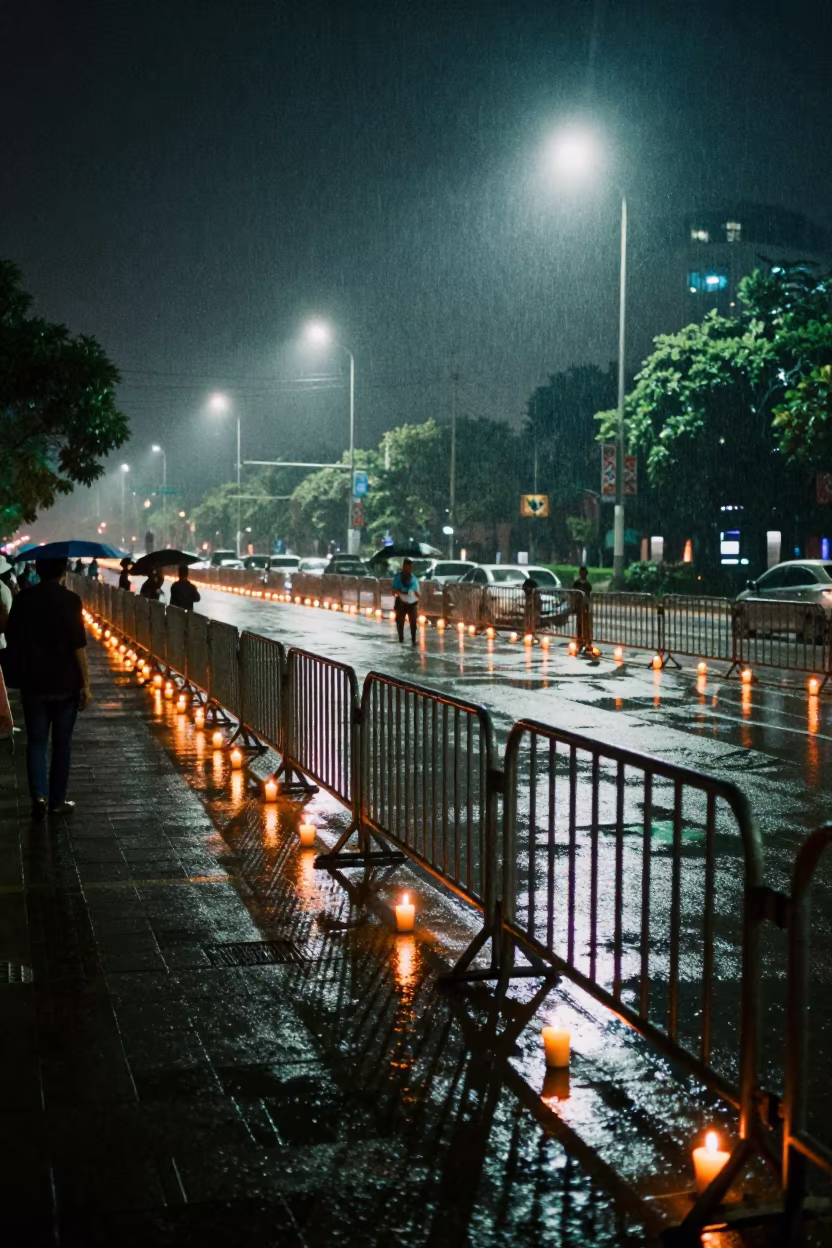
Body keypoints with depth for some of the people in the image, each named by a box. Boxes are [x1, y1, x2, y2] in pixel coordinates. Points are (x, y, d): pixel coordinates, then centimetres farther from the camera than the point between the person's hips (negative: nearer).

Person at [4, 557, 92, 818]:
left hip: (32, 683, 3)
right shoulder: (69, 600, -11)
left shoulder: (23, 599, 1)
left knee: (36, 741, 9)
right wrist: (86, 684, -7)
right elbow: (79, 645, -14)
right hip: (65, 684, -2)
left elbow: (11, 640, 7)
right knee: (62, 743, 10)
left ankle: (39, 795, -8)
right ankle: (57, 800, 16)